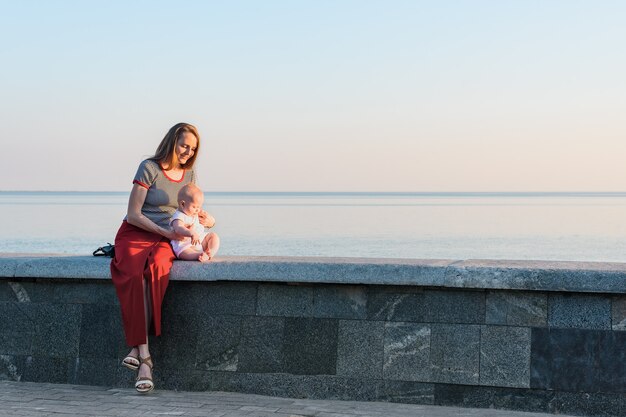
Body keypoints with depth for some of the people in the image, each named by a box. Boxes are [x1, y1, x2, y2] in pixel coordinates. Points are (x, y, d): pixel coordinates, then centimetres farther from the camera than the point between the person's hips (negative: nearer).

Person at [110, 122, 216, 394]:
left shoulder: (190, 174, 12)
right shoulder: (149, 168, -6)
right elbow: (134, 214, -8)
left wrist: (205, 219, 1)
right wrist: (164, 231, -17)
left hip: (165, 241, 3)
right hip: (136, 234, -3)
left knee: (154, 269, -34)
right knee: (135, 274, -36)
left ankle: (137, 348, -35)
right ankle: (144, 358, -38)